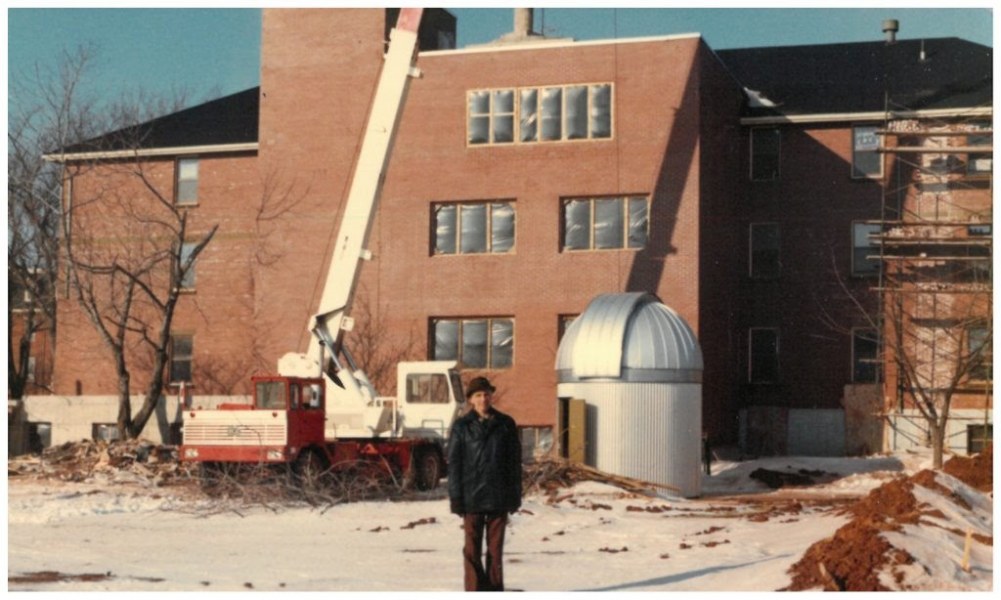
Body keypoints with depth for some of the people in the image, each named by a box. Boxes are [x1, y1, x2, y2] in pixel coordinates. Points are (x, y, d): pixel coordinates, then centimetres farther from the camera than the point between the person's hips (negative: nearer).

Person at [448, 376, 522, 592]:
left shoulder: (506, 424, 4)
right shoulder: (462, 427, 0)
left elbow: (514, 461, 6)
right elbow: (454, 464, 0)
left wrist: (515, 495, 3)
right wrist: (456, 497, -5)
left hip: (498, 496, 1)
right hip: (472, 497, -1)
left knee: (496, 548, 7)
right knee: (472, 549, 0)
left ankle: (495, 590, 16)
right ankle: (474, 591, 5)